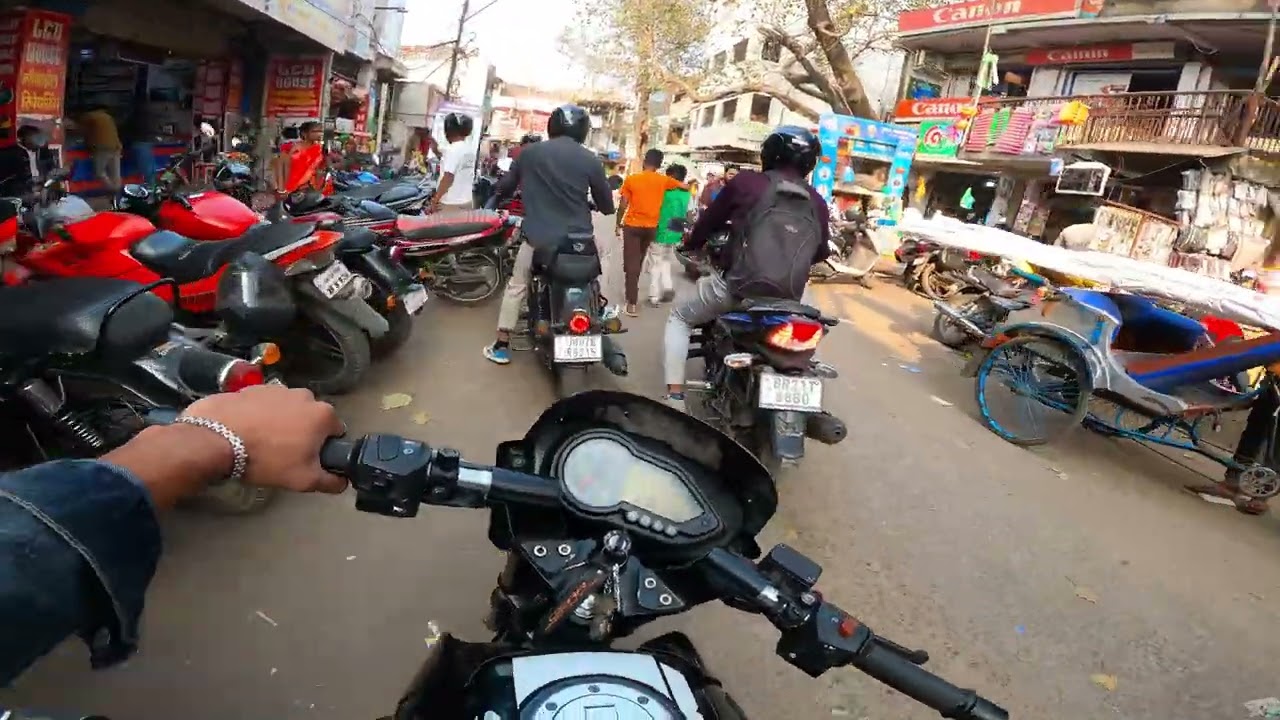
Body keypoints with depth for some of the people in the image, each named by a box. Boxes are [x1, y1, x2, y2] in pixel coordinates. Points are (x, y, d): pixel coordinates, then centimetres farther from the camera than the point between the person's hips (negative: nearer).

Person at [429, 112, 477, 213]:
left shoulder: (453, 149, -14)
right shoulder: (470, 151, 10)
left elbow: (448, 177, -19)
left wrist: (435, 200, -13)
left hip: (450, 204, -8)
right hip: (466, 202, 8)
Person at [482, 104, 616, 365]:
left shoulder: (530, 152, 1)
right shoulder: (590, 159, -2)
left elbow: (506, 185, 14)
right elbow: (607, 205, 6)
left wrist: (495, 199, 37)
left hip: (538, 237, 1)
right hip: (579, 237, 0)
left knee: (516, 286, 20)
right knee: (604, 252, 32)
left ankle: (502, 345, 21)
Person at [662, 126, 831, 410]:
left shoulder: (746, 182, -1)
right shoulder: (818, 203, 7)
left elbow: (708, 222, 10)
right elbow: (821, 253, 20)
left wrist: (690, 244, 31)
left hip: (737, 287, -3)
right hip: (789, 298, 4)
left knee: (679, 318, 19)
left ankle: (674, 398, 5)